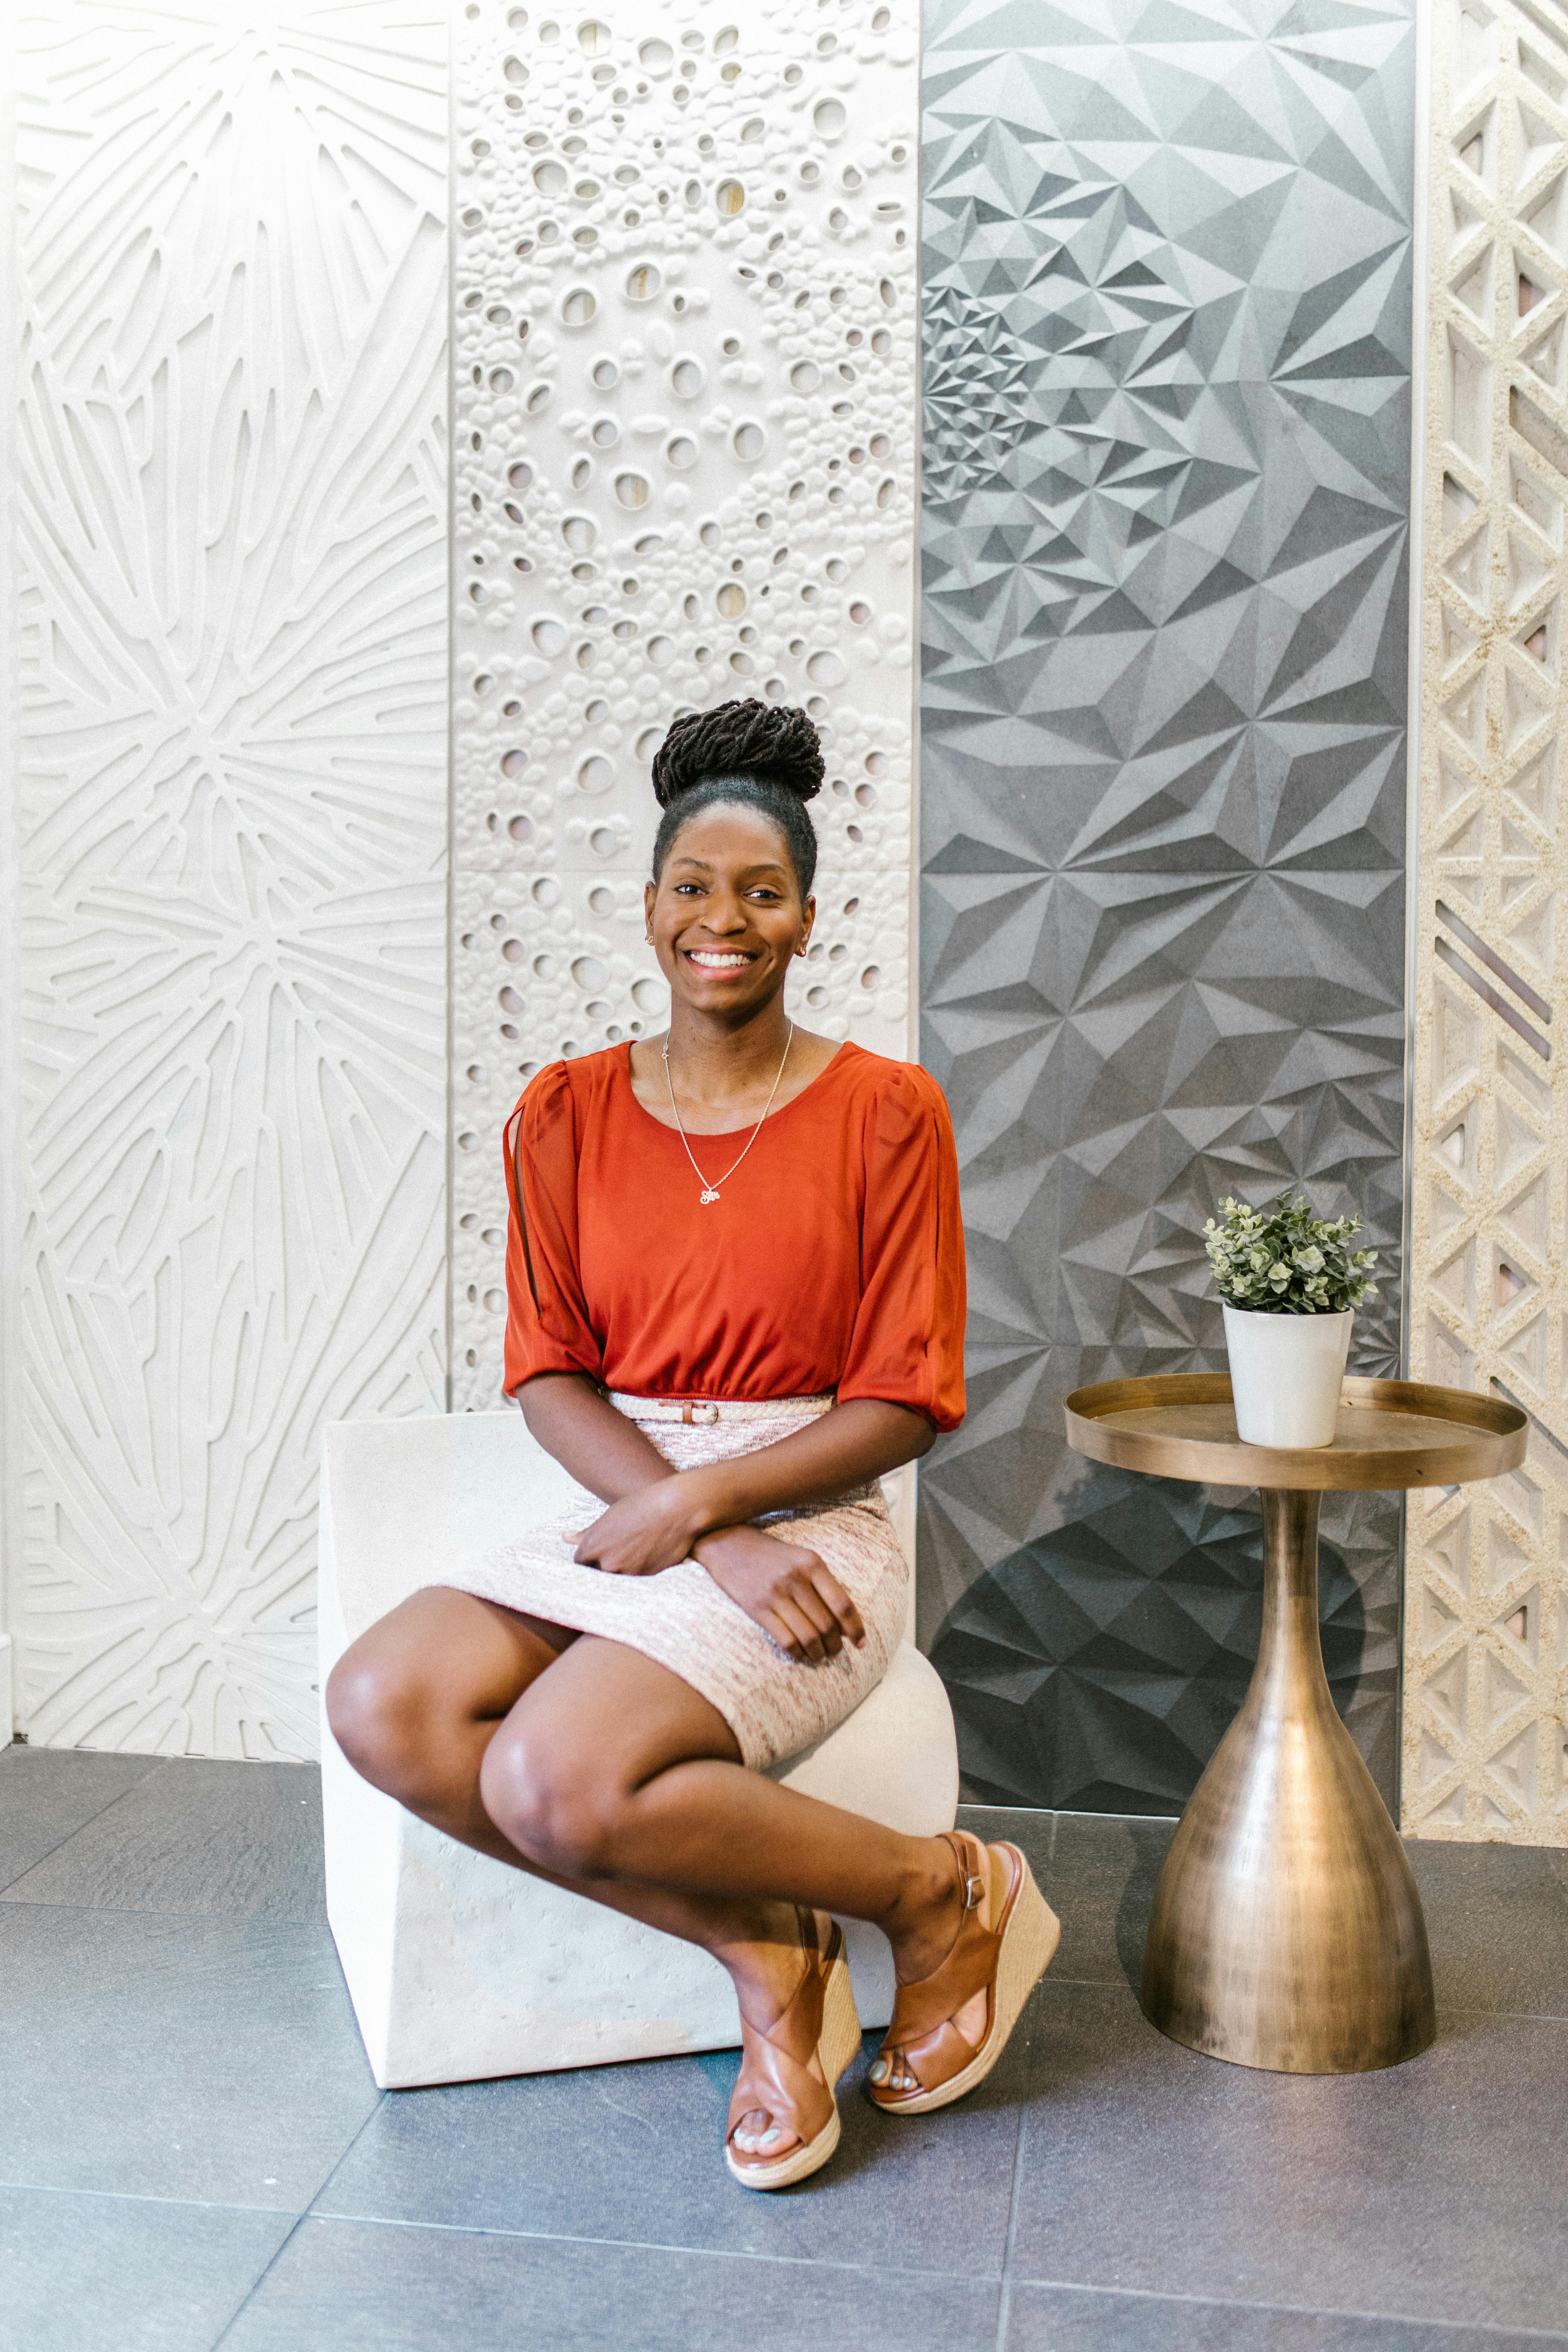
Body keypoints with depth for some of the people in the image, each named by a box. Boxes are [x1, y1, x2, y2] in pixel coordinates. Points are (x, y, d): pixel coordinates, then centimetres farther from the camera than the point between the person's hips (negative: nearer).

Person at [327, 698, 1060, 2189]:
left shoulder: (883, 1111, -5)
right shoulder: (565, 1115, 5)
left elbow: (906, 1402, -6)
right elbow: (549, 1372, 0)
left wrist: (700, 1506, -16)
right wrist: (720, 1547, -14)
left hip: (810, 1520, -5)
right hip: (617, 1514, 5)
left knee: (553, 1781, -27)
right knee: (383, 1705, -21)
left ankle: (942, 1894, -3)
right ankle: (761, 1951, -6)